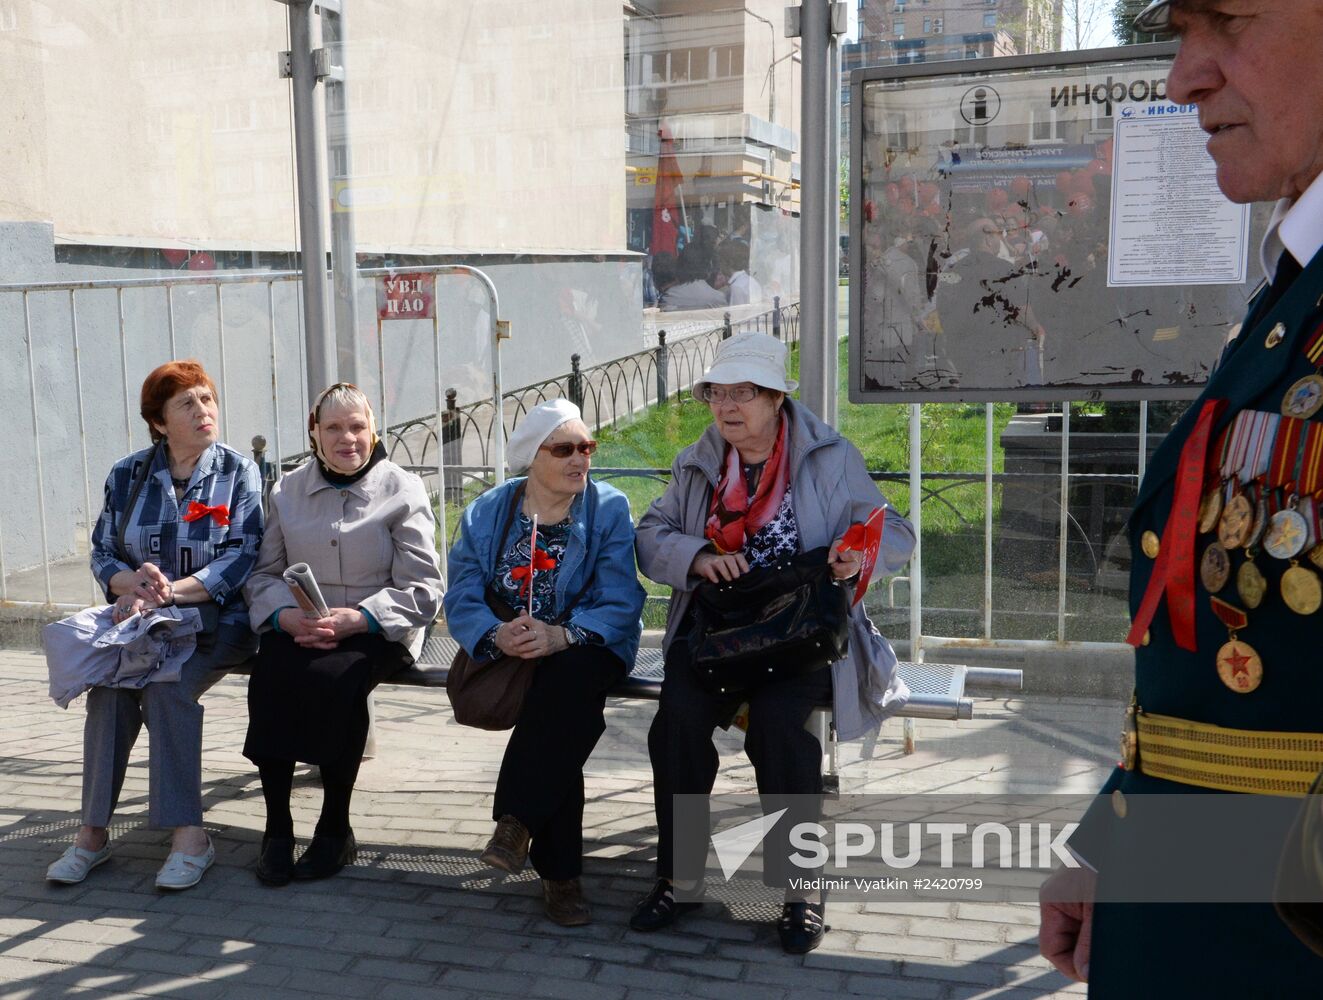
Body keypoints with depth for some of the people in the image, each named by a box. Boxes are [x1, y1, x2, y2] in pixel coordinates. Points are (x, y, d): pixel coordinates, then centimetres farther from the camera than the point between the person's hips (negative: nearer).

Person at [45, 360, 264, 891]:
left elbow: (242, 558, -9)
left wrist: (169, 591, -22)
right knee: (108, 682, -27)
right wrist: (133, 584, -15)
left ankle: (188, 832, -26)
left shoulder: (239, 473, 1)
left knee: (167, 682, -31)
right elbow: (103, 553, 9)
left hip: (216, 621, -3)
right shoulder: (128, 475, 11)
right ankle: (92, 829, -20)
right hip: (139, 620, 3)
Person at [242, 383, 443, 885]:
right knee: (269, 678, -28)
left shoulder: (402, 491, 1)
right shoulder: (288, 491, 13)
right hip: (298, 627, 3)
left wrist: (355, 618, -20)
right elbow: (264, 574, 11)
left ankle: (336, 829, -17)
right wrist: (287, 615, -12)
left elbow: (421, 590, -5)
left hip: (375, 630, -3)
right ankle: (276, 828, -16)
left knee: (333, 678, -33)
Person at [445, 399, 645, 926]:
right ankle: (559, 870, -18)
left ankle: (518, 818, -26)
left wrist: (561, 635, -30)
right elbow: (462, 599, -3)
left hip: (586, 650, -1)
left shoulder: (610, 509, 1)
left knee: (571, 681, -36)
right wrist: (497, 635, -26)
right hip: (505, 655, 1)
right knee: (568, 722, -28)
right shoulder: (486, 513, 8)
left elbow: (620, 603, -11)